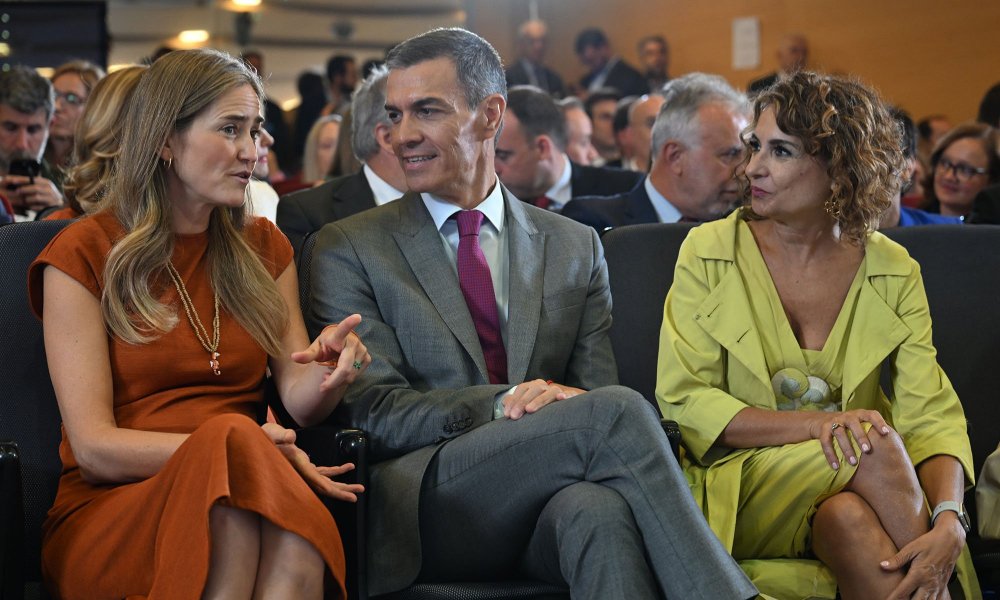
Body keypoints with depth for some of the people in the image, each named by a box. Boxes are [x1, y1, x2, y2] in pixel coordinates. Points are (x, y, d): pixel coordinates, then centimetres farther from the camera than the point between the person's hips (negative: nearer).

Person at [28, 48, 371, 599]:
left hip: (241, 506, 2)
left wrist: (331, 366, -13)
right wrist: (230, 449, -18)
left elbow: (299, 403, 10)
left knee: (295, 552, -38)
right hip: (110, 512, -2)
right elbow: (92, 448, -5)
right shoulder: (83, 255, 2)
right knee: (231, 438, -37)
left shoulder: (263, 248, 19)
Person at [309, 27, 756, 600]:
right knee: (617, 408, -28)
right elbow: (372, 409, 0)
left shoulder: (575, 248, 18)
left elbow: (591, 392, 14)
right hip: (427, 505, -2)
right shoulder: (350, 251, 9)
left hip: (548, 506, 3)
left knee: (599, 509, -37)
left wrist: (557, 404, -13)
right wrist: (502, 403, -17)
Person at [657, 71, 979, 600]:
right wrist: (813, 423, -20)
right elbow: (681, 399, -6)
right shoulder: (709, 252, 1)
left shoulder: (892, 271, 5)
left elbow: (930, 414, -4)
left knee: (848, 518, -35)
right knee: (877, 443, -29)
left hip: (852, 490, 1)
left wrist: (949, 522, -24)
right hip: (741, 489, -1)